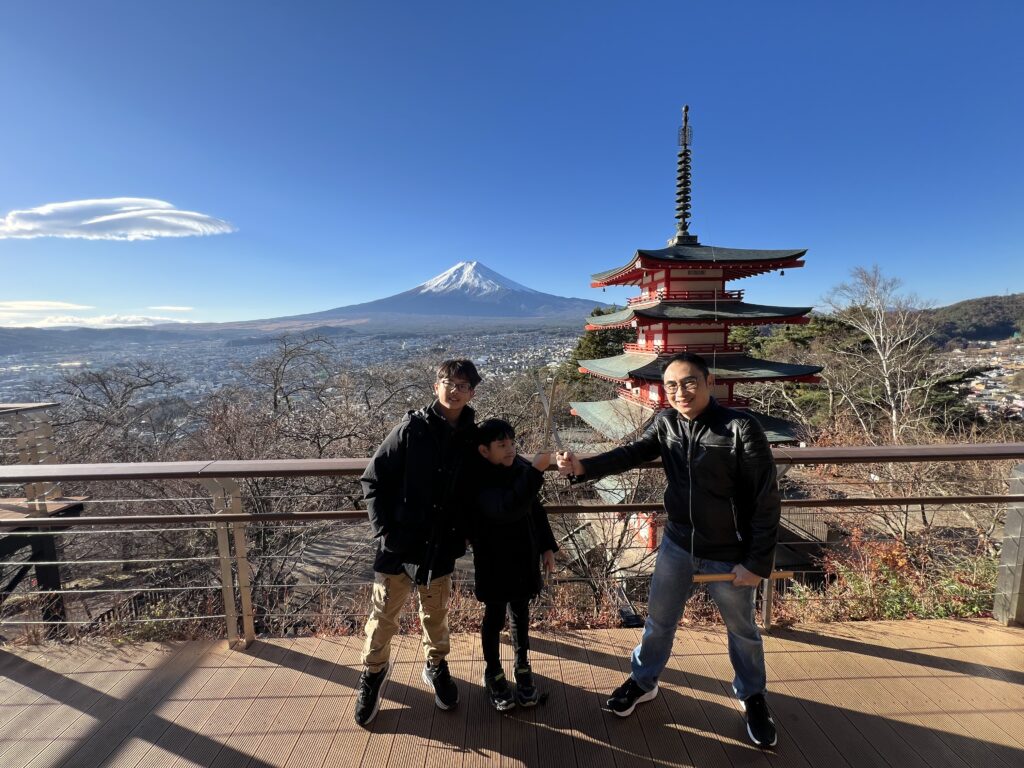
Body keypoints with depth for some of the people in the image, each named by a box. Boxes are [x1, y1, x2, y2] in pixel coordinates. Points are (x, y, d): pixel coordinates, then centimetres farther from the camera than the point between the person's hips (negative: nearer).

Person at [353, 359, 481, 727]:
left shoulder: (471, 439, -5)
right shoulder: (411, 428, -13)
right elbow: (373, 479, -8)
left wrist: (462, 535, -2)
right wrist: (383, 528, -11)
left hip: (441, 547, 2)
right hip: (399, 543, -2)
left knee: (436, 613, 21)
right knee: (384, 614, 14)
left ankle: (435, 666, 47)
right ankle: (373, 673, 41)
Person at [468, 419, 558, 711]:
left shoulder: (521, 468, -7)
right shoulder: (479, 481, -23)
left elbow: (536, 511, 6)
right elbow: (507, 508, -40)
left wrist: (547, 546, 7)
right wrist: (536, 471, -43)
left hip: (524, 558, 4)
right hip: (493, 563, -4)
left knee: (520, 614, 20)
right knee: (495, 617, 14)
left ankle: (522, 668, 41)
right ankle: (493, 673, 38)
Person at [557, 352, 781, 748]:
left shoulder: (741, 428, -22)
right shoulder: (665, 423, -8)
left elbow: (766, 499, -18)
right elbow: (630, 454, -15)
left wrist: (757, 562, -16)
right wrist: (584, 467, -32)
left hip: (729, 555, -3)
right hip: (677, 545, 4)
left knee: (742, 630, 22)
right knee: (659, 619, 20)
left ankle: (752, 696, 49)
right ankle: (642, 680, 44)